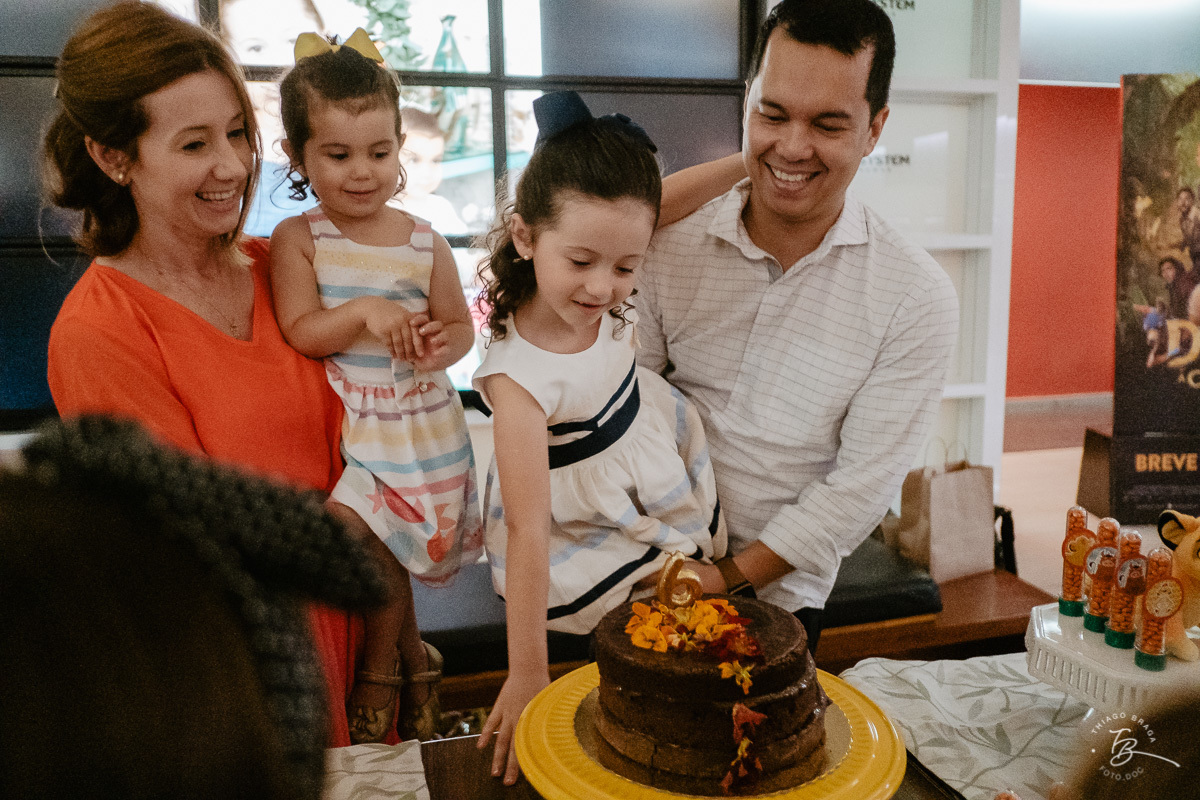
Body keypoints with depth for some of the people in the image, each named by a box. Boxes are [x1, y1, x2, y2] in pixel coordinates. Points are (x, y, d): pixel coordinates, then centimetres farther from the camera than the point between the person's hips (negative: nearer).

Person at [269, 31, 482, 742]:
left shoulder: (425, 244, -2)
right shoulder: (297, 239, -3)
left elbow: (460, 323, 7)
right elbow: (299, 331, -10)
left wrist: (445, 345, -16)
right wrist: (365, 312, -25)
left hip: (419, 426, 0)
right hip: (342, 428, 1)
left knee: (365, 533, -6)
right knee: (379, 549, 3)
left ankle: (380, 670, 22)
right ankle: (412, 658, 31)